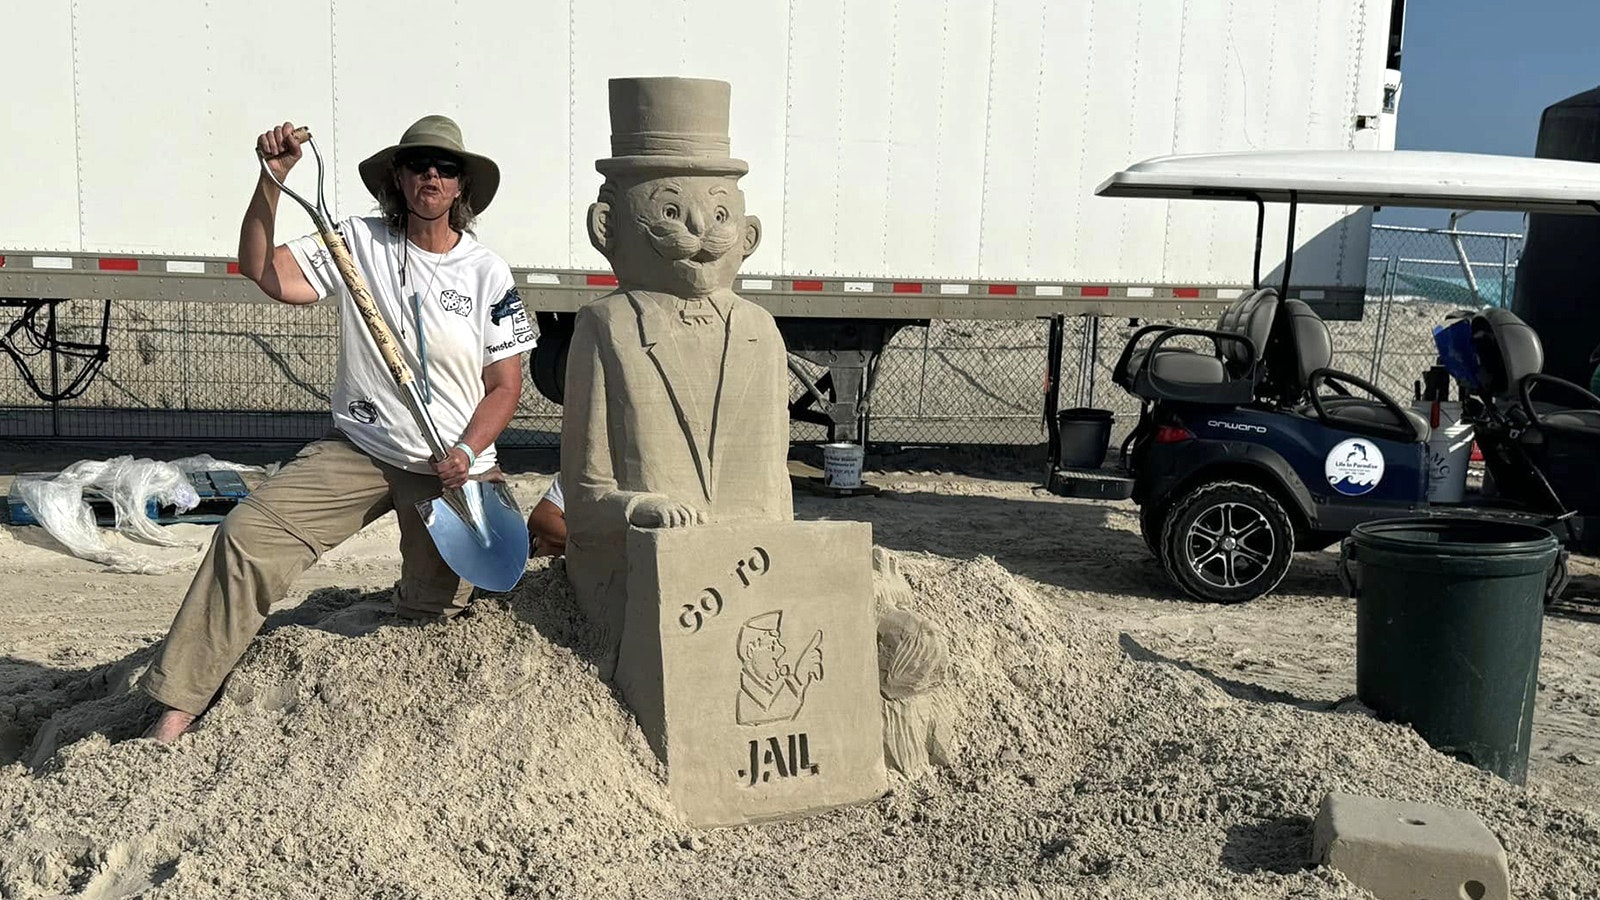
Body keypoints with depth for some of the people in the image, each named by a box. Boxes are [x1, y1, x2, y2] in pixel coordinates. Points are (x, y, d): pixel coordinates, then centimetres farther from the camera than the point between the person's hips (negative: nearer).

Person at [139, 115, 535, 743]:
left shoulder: (488, 273, -1)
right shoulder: (359, 243, 0)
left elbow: (505, 386, 0)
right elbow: (263, 271, -9)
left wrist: (466, 452, -16)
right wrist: (272, 179, -18)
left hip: (451, 469, 0)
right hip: (358, 450, 1)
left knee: (432, 615, 5)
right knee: (247, 532, -17)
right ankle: (179, 701, -10)